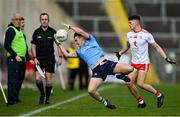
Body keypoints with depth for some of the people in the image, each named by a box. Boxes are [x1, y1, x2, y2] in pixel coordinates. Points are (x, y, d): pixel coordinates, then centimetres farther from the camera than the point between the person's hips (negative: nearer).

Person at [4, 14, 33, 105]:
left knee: (19, 80, 12)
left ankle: (16, 98, 19)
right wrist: (15, 56, -20)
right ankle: (11, 100, -10)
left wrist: (28, 58, 23)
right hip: (14, 60, -9)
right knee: (13, 80, -10)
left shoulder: (20, 31, 20)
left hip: (22, 59, 9)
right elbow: (7, 45, -15)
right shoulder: (10, 30, -8)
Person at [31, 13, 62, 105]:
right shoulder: (36, 32, 2)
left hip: (50, 59, 0)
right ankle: (42, 94, 15)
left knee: (49, 79, 0)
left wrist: (60, 57, -3)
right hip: (39, 59, 0)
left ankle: (47, 98, 12)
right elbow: (33, 46, 4)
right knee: (38, 79, -9)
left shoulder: (52, 32, 1)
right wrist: (34, 58, -6)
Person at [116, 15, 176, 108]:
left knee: (140, 84, -16)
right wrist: (120, 53, 14)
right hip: (134, 63, 6)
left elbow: (156, 47, -5)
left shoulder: (146, 35, -12)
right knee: (129, 83, -6)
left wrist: (166, 58, -11)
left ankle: (159, 95, 4)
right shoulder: (129, 34, 5)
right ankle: (140, 101, 11)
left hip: (144, 63, -6)